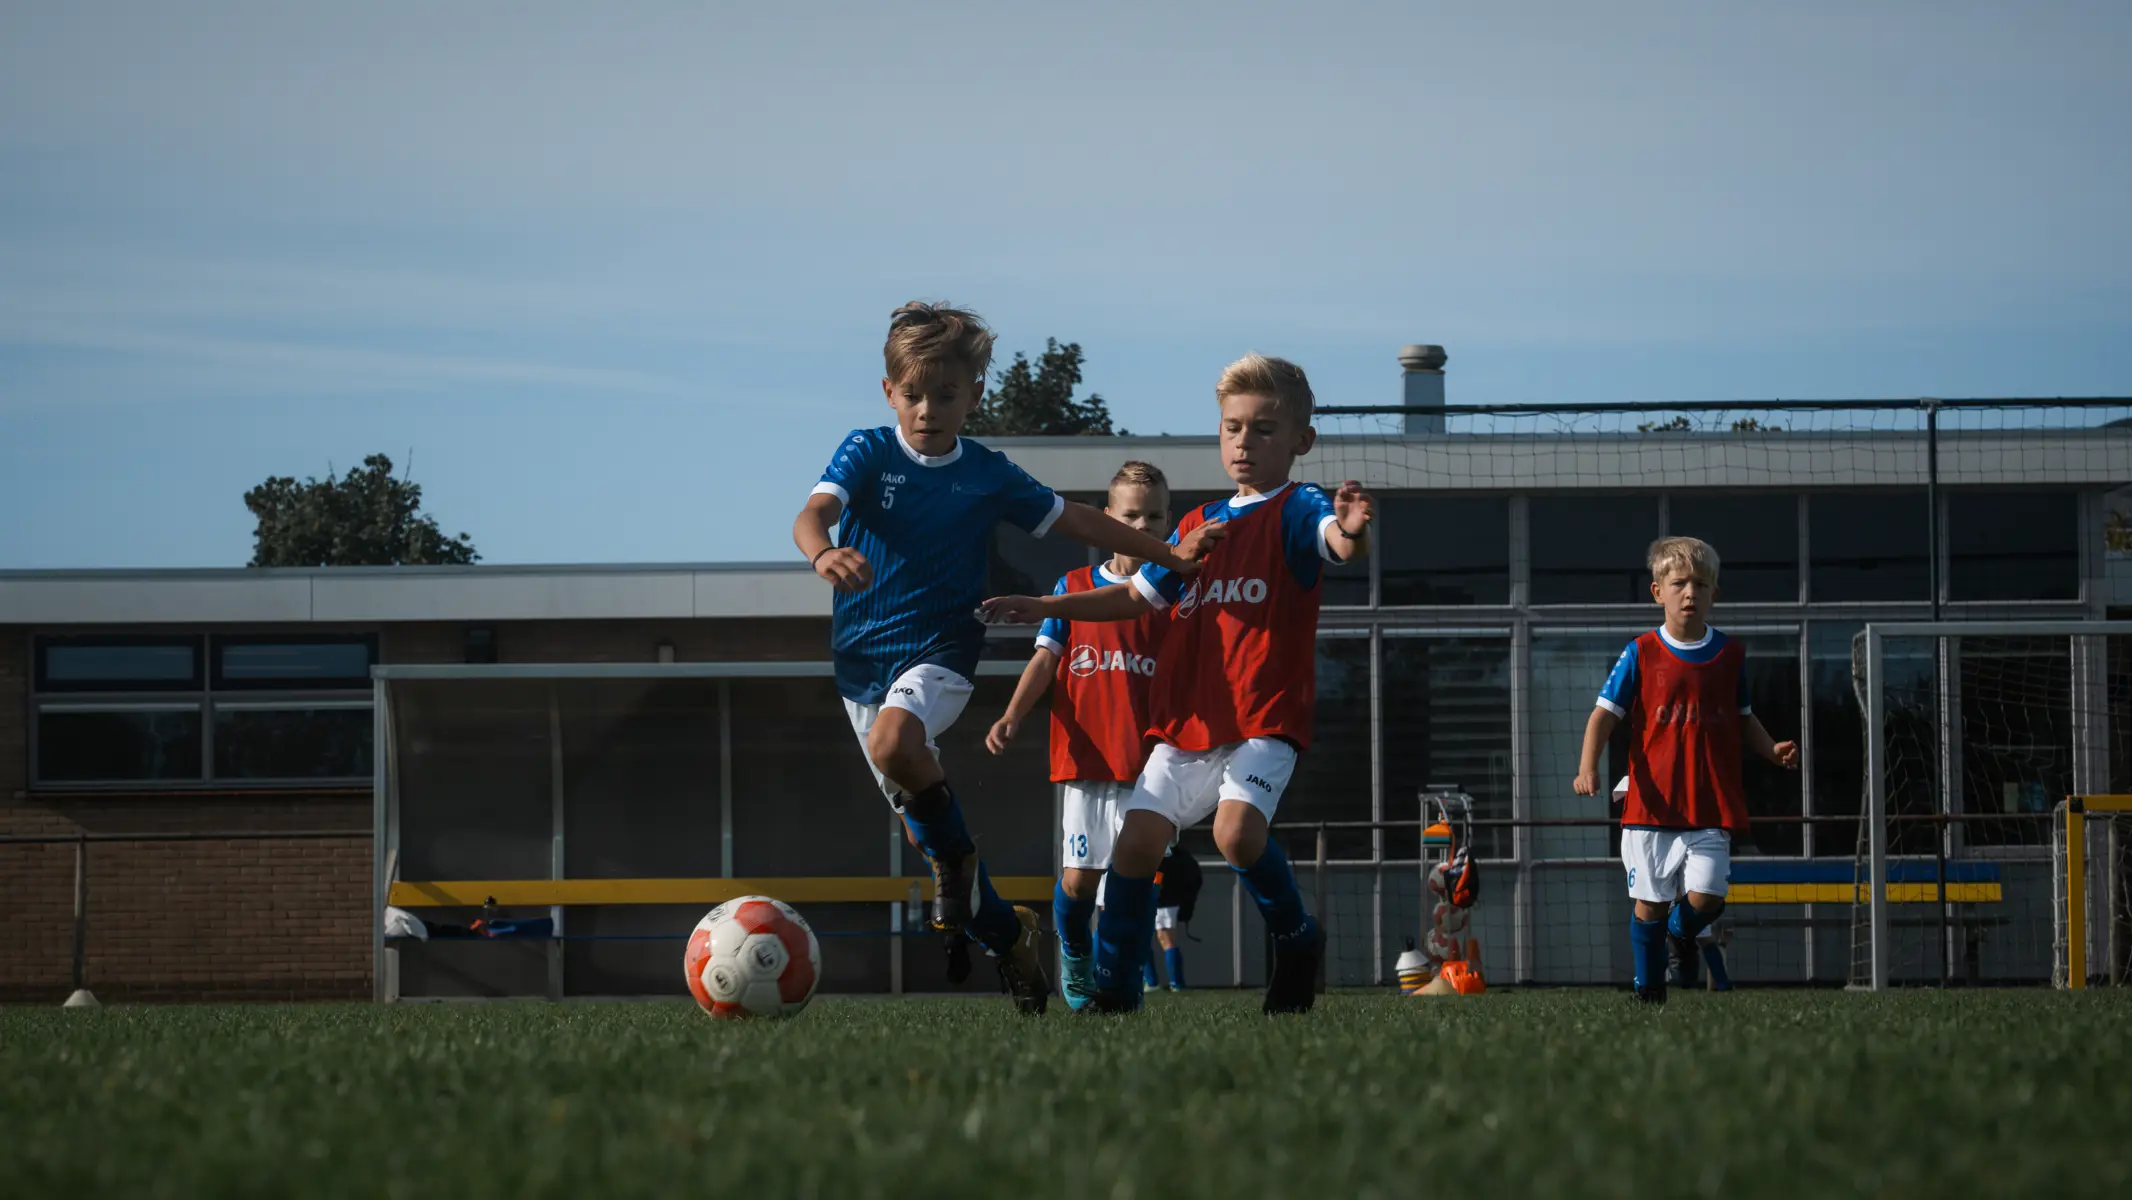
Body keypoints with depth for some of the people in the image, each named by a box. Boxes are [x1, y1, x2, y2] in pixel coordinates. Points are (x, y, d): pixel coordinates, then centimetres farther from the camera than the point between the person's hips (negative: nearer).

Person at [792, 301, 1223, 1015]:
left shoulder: (987, 474, 2)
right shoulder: (868, 452, -3)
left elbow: (1073, 520, 12)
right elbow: (815, 513, -20)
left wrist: (1168, 556, 9)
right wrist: (824, 554, -44)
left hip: (940, 648, -2)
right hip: (863, 654, 2)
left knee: (895, 743, -34)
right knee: (915, 811, 5)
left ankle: (954, 850, -9)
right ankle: (1005, 935, 22)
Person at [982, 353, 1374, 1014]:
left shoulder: (1296, 509, -1)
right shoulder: (1199, 525, 19)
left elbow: (1339, 542, -24)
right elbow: (1139, 594, 29)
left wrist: (1350, 529, -49)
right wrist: (1045, 607, 22)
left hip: (1266, 718, -6)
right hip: (1187, 722, 6)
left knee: (1237, 831, -26)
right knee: (1137, 841, -3)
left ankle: (1295, 939, 1)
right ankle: (1114, 992, 8)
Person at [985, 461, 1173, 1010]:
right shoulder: (1073, 587, 8)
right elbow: (1045, 660, 4)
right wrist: (1011, 717, -11)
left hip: (1146, 760, 0)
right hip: (1084, 757, 0)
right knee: (1078, 878, -4)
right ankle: (1074, 958, 23)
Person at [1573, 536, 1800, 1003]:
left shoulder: (1730, 656, 9)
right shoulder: (1640, 655, 1)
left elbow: (1744, 720, 19)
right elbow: (1606, 714, -2)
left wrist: (1773, 750, 0)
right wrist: (1587, 768, -16)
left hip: (1711, 807, 1)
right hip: (1652, 803, -1)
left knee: (1705, 898, -10)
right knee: (1649, 903, 2)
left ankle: (1681, 934, 24)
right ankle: (1648, 988, 19)